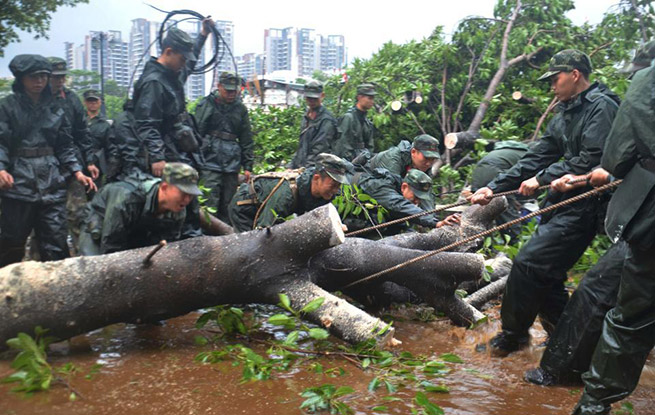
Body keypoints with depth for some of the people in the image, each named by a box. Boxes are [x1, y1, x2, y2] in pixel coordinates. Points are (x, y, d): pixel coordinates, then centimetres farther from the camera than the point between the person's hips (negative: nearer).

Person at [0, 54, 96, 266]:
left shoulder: (55, 109, 14)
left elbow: (66, 145, 15)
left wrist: (77, 171, 2)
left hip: (52, 184, 3)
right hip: (18, 183, -3)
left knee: (56, 241, 1)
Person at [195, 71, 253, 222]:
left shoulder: (240, 109, 14)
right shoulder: (207, 105, 4)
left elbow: (246, 140, 16)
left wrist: (247, 166, 11)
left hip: (232, 164, 4)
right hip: (210, 161, -4)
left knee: (228, 206, 7)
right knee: (210, 204, -9)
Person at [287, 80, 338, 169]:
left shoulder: (326, 120, -10)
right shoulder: (306, 117, 18)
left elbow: (320, 149, -16)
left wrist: (306, 168, -22)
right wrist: (291, 166, 15)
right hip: (299, 167, 8)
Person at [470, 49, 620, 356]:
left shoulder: (601, 106, -10)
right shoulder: (564, 116, 18)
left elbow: (591, 161, -20)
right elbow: (536, 158, 14)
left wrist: (542, 179, -13)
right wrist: (494, 188, 6)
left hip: (582, 207, -9)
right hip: (561, 204, 9)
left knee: (527, 263, -13)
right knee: (545, 274, 11)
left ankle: (512, 335, 3)